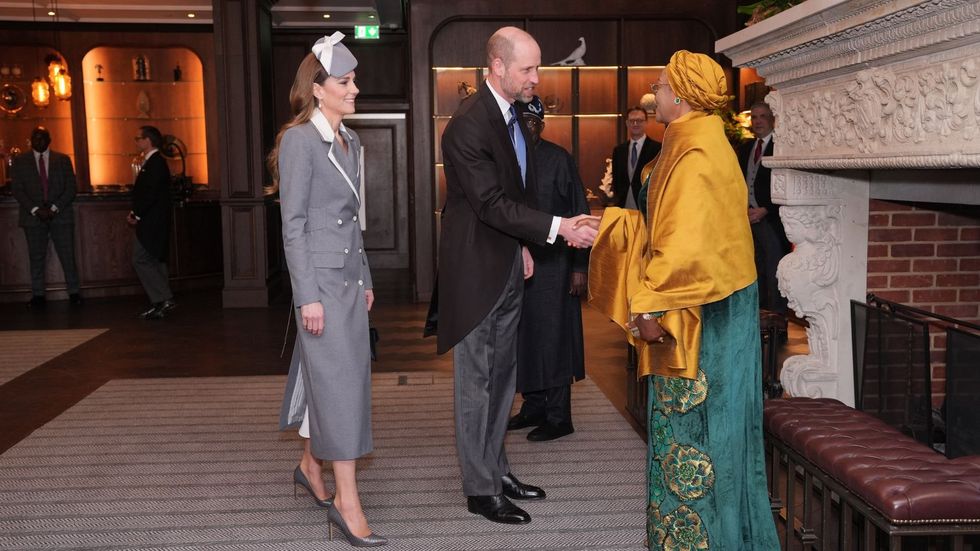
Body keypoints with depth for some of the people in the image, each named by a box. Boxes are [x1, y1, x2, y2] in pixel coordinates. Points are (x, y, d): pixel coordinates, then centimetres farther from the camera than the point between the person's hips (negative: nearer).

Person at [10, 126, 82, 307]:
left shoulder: (63, 160, 9)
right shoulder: (20, 161, 8)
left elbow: (70, 188, 3)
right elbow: (16, 189, 2)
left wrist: (55, 208, -9)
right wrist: (35, 210, -11)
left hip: (60, 215, 0)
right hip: (33, 216, 0)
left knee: (68, 256, -3)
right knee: (36, 258, 2)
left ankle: (73, 292, 3)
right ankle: (38, 295, 7)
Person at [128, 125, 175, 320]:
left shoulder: (156, 163, -14)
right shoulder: (152, 162, 17)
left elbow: (150, 194, -22)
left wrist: (137, 215, -13)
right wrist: (135, 213, 7)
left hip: (152, 223, -10)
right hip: (151, 223, 10)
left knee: (141, 260, -10)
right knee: (155, 261, 11)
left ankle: (163, 299, -10)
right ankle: (161, 303, 15)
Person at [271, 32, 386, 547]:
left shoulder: (350, 141, 13)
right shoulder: (300, 140, -11)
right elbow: (293, 224, -13)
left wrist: (365, 277, 18)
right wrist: (308, 295, -17)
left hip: (349, 275, 8)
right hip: (320, 276, -8)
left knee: (331, 375, 14)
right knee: (338, 379, -7)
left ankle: (310, 466, 32)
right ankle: (347, 502, -1)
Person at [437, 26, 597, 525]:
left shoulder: (511, 115, 9)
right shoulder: (468, 125, -20)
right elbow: (491, 204, -24)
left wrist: (523, 245, 16)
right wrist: (558, 228, -27)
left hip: (507, 265, 9)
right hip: (476, 268, -9)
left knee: (501, 376, 16)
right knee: (477, 380, 2)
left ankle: (496, 470, 30)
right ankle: (480, 488, 14)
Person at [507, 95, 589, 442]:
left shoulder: (558, 159, -5)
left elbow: (579, 213, -5)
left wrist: (580, 265, -9)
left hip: (552, 263, -5)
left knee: (552, 338, 0)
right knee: (523, 336, 11)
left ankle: (558, 417, 9)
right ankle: (533, 407, 25)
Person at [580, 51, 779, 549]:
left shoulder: (697, 153, -18)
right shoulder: (690, 144, 13)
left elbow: (687, 242, -25)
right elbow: (671, 228, 19)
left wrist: (654, 304, -21)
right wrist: (611, 224, 17)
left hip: (701, 314, -10)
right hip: (693, 309, 10)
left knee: (697, 422, 0)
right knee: (690, 423, 16)